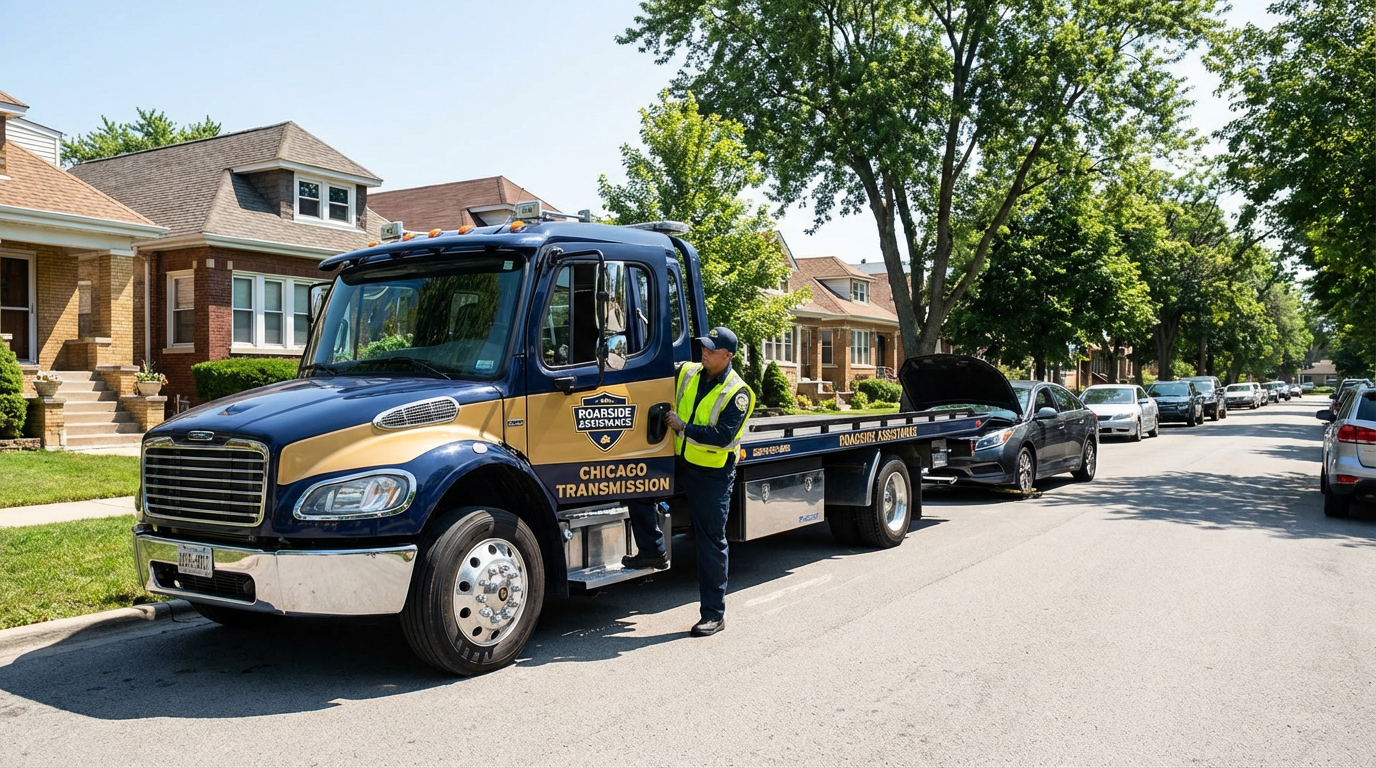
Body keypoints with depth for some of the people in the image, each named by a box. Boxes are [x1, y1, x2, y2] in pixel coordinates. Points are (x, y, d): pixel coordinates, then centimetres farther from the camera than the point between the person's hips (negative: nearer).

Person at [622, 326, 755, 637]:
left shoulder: (737, 393, -14)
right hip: (679, 462, 6)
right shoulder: (687, 372, 2)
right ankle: (653, 551, 7)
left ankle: (714, 614, 11)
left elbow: (723, 436, -24)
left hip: (713, 473, -6)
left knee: (711, 543, 0)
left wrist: (682, 427, -22)